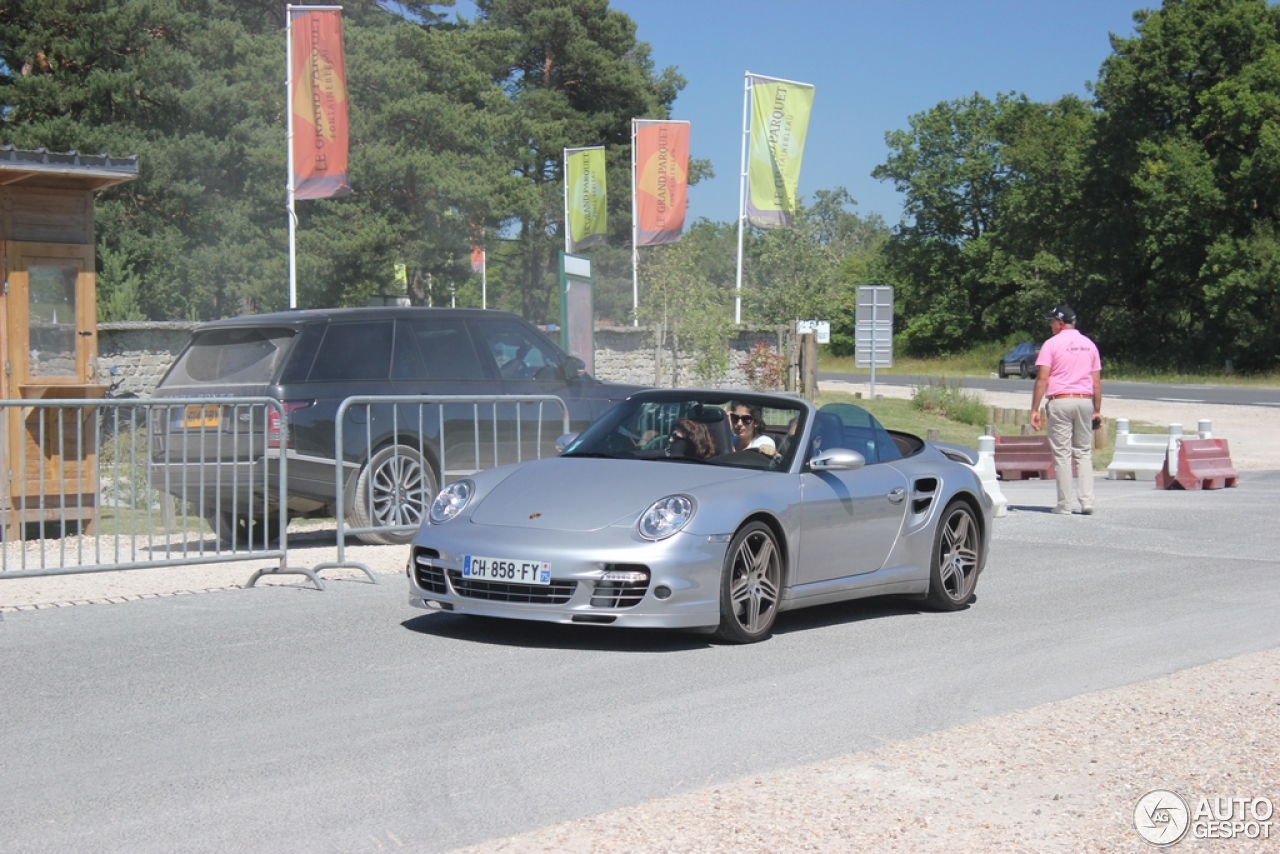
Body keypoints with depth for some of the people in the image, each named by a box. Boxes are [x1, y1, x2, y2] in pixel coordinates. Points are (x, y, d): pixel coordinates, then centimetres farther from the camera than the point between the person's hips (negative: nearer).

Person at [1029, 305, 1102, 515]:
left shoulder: (1052, 343, -3)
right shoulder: (1089, 345, 12)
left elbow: (1042, 379, -9)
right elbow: (1096, 381, 11)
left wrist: (1035, 409, -8)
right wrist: (1097, 410, 16)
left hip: (1060, 401, -4)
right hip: (1085, 401, 4)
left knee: (1062, 454, -1)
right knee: (1084, 453, 10)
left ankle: (1065, 504, -2)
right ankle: (1087, 502, 3)